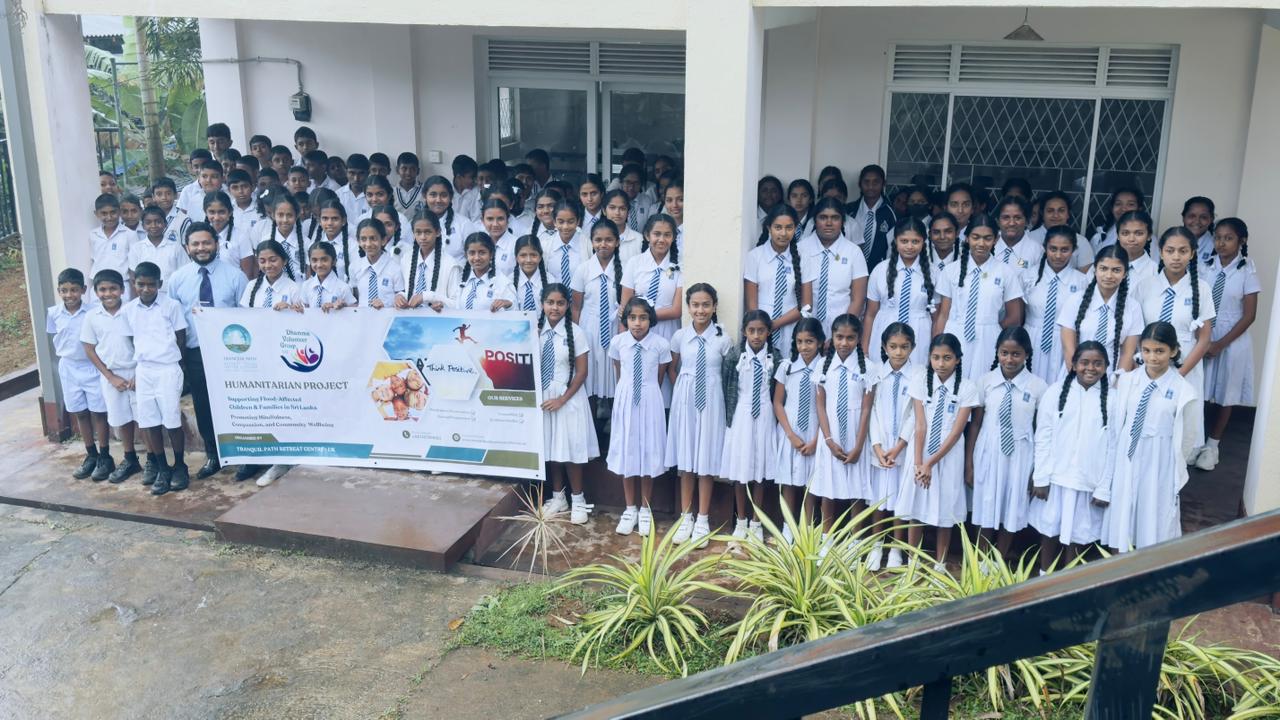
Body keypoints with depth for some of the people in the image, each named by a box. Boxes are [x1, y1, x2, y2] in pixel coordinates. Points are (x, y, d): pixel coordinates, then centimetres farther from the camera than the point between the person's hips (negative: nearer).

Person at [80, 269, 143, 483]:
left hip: (136, 372, -2)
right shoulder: (92, 317, -2)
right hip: (110, 375, 3)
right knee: (121, 419, 12)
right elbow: (89, 350, 3)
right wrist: (111, 377, -4)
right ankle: (130, 460, 26)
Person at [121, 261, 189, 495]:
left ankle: (180, 467, 14)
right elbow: (132, 341, 12)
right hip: (143, 370, 4)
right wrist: (135, 371, 8)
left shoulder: (171, 305, -4)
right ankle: (162, 468, 16)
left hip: (168, 370, -4)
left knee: (172, 421, -1)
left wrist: (170, 360, 0)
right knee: (149, 422, 6)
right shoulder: (129, 310, 6)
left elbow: (181, 338, 2)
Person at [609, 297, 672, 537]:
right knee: (626, 453, 10)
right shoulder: (617, 342, -8)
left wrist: (646, 391, 9)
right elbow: (618, 375, 8)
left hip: (650, 402, -2)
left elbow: (659, 378, 1)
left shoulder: (661, 344, -13)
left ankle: (645, 509, 23)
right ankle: (630, 509, 25)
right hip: (625, 401, 2)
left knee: (648, 453, 7)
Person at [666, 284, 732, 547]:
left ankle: (703, 519, 14)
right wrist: (682, 392, 7)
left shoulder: (722, 339, -6)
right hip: (685, 400, 2)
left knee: (706, 459, 4)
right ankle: (686, 516, 19)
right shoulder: (680, 336, 0)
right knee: (685, 458, 8)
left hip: (711, 401, -2)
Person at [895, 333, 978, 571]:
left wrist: (931, 462, -13)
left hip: (948, 455, -1)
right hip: (920, 452, 1)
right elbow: (920, 425, -8)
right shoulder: (921, 381, -4)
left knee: (944, 510, 7)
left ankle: (939, 564, 21)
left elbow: (956, 431, -10)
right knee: (915, 508, 7)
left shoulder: (967, 388, -7)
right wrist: (918, 462, -14)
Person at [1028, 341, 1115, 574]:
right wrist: (1040, 478, -5)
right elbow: (1043, 438, -2)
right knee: (1050, 529, 11)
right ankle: (1045, 577, 27)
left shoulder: (1112, 400, -4)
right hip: (1056, 477, 0)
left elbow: (1113, 446, -2)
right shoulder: (1055, 393, -3)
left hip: (1090, 481, 0)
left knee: (1079, 534, 9)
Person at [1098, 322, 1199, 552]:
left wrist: (1175, 468, 10)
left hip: (1159, 465, -3)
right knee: (1121, 521, 14)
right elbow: (1117, 423, 2)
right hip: (1127, 459, 3)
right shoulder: (1127, 381, -6)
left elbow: (1187, 437, -1)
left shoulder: (1182, 390, -13)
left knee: (1154, 525, 11)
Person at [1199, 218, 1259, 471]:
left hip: (1232, 339, -1)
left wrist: (1221, 343, -11)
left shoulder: (1246, 271, -8)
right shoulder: (1206, 267, -2)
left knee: (1224, 396, 10)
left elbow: (1249, 315, -7)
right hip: (1202, 336, 1)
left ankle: (1212, 445, 24)